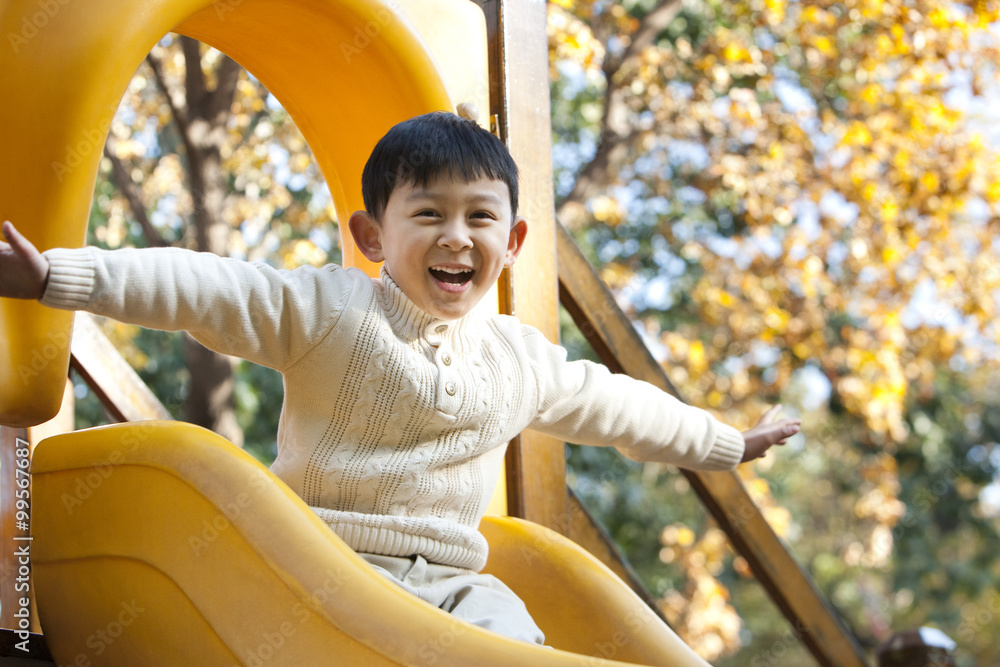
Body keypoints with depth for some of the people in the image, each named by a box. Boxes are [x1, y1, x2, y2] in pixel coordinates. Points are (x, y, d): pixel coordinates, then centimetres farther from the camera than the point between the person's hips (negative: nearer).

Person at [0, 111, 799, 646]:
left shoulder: (524, 358, 14)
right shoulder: (326, 308, -3)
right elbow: (201, 287, -12)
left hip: (452, 582, 4)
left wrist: (724, 443, 39)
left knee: (508, 632, -25)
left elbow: (607, 403, 30)